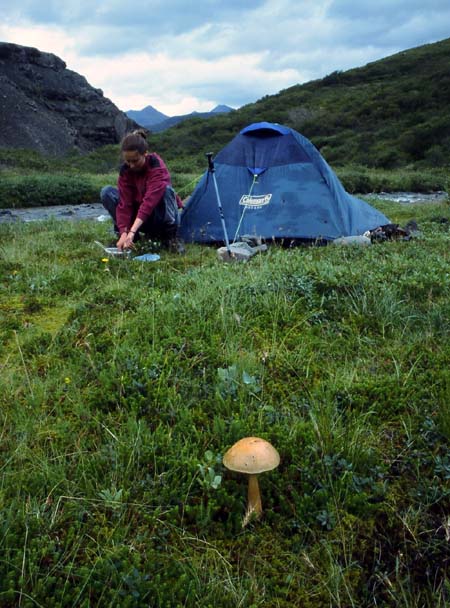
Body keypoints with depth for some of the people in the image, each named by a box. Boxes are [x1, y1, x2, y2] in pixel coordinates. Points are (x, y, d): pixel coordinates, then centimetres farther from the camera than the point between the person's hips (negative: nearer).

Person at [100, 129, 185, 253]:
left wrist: (132, 232, -48)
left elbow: (150, 200, -38)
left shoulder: (156, 165, -26)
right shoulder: (125, 170, -12)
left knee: (166, 190, -35)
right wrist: (124, 233, -33)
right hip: (139, 217, 5)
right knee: (107, 192, -15)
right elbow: (125, 203, -18)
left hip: (160, 218, -4)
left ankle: (171, 237, -20)